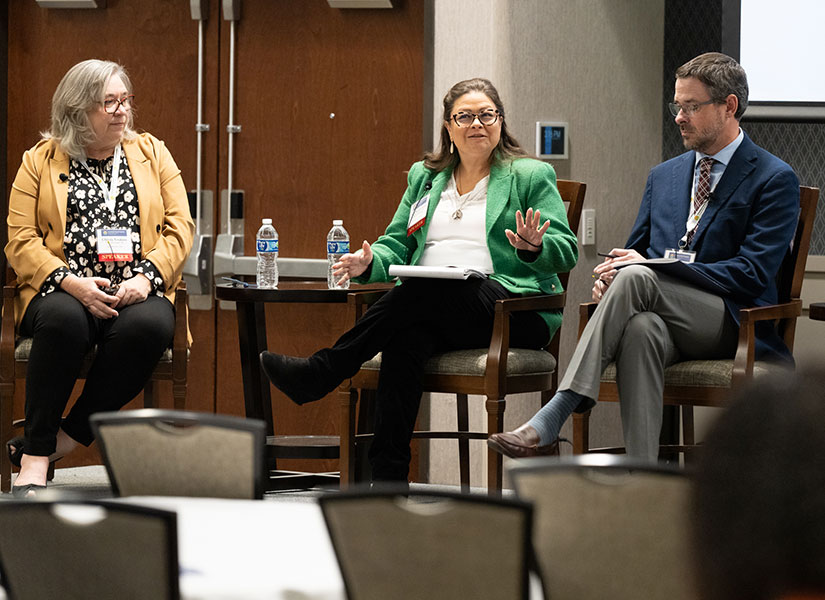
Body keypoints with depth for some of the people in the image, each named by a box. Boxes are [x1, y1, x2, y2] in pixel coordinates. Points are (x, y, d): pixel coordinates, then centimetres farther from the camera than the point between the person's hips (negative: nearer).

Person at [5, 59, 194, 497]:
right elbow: (20, 240, 3)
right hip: (64, 292, -1)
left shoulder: (152, 153, 17)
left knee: (151, 325, -35)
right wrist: (70, 281, -15)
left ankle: (62, 440, -25)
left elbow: (180, 227, 9)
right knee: (63, 318, -38)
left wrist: (145, 277, -9)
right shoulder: (40, 161, 11)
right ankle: (35, 457, -31)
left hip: (135, 295, 2)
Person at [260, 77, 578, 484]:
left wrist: (534, 248, -20)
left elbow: (566, 252, 3)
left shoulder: (532, 176, 11)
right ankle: (386, 478, -41)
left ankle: (320, 373, -31)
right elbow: (397, 247, 20)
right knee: (406, 337, -35)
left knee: (428, 289, -35)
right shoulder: (424, 177, 23)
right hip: (428, 307, 3)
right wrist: (369, 263, -4)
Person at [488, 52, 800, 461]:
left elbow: (752, 274, -8)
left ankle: (553, 418, -40)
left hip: (731, 324, -4)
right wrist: (611, 277, -2)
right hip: (658, 311, 4)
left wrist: (659, 268, -16)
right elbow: (636, 249, 25)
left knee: (638, 278, -33)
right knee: (640, 329, -36)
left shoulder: (775, 179, 2)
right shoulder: (664, 175, 23)